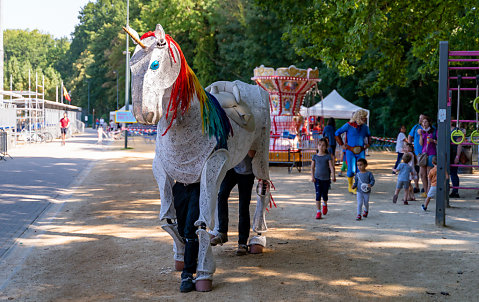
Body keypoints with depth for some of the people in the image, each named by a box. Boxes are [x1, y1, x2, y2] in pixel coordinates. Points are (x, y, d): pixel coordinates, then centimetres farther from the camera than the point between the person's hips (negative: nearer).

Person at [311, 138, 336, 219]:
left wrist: (333, 176, -18)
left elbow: (331, 167, -9)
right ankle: (318, 212, -4)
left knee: (324, 194, 8)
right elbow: (312, 167, 8)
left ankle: (325, 205, 42)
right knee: (318, 194, -7)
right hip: (317, 178, 1)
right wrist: (312, 177, -1)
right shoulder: (315, 156, 2)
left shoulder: (328, 156, -4)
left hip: (326, 178, -1)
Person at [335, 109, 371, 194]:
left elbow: (368, 135, 29)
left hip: (361, 152, 4)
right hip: (351, 151, -4)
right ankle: (350, 186, 17)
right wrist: (342, 145, -2)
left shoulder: (365, 127, 6)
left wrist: (368, 143, 13)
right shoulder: (349, 125, -8)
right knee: (351, 170, -7)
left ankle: (356, 188, 11)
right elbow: (337, 133, 0)